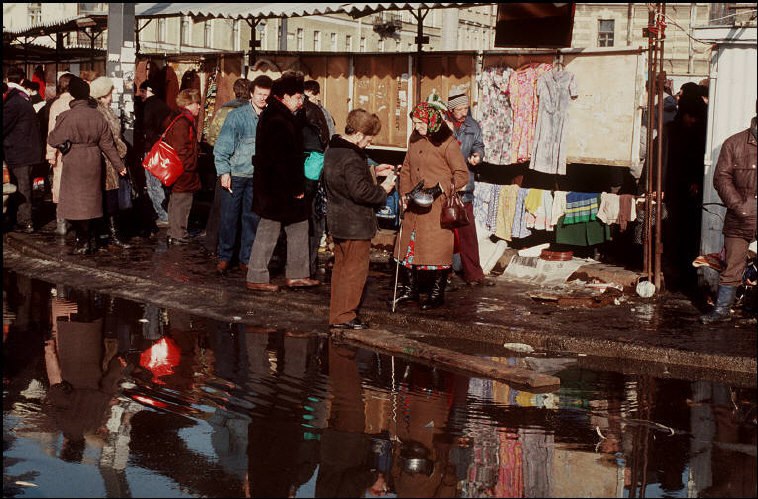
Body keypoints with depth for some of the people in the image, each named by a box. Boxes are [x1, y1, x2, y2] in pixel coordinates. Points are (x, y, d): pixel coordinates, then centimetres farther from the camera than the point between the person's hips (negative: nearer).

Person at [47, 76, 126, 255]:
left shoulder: (67, 117, -14)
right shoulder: (98, 116, 1)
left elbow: (53, 140, -6)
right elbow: (107, 144, 5)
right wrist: (119, 165, 13)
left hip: (74, 164, -5)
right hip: (93, 163, 5)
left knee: (76, 203, 3)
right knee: (89, 201, 15)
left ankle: (84, 241, 3)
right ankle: (89, 240, 21)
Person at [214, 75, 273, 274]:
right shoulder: (237, 115, -6)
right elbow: (222, 146, -5)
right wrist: (224, 172, -10)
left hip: (257, 176, 2)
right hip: (234, 174, -2)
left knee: (252, 218, 7)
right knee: (229, 217, 4)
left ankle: (246, 259, 18)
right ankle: (224, 257, 17)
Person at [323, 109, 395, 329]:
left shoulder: (333, 149, 8)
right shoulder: (352, 158, -23)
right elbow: (360, 191, -27)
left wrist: (373, 170, 12)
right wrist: (383, 190, -12)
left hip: (338, 220, 10)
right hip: (356, 224, -10)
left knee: (341, 267, 18)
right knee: (355, 269, -1)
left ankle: (337, 313, 25)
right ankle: (344, 315, 3)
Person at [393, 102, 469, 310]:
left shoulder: (447, 143, -11)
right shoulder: (414, 139, 9)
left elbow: (462, 175, -11)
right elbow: (406, 169, 19)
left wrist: (439, 188, -19)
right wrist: (404, 193, 5)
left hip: (438, 206, -7)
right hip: (415, 205, 7)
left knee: (438, 249, -1)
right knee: (409, 244, 10)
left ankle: (437, 293, 11)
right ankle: (410, 289, 23)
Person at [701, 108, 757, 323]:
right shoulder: (734, 143, 2)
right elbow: (722, 177, 0)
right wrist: (738, 206, -11)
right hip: (739, 220, 0)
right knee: (731, 266, 7)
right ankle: (722, 309, 19)